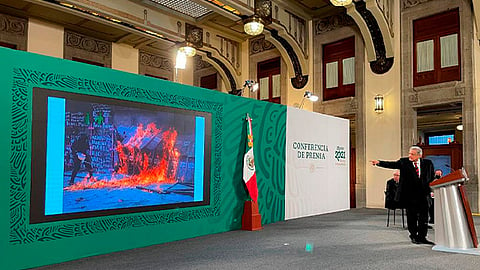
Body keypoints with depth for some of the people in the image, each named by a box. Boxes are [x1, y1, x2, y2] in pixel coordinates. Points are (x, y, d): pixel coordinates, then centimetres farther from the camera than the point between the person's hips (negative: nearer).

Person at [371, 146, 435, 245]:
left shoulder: (427, 163, 5)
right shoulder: (404, 162, 0)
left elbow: (431, 176, 12)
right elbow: (392, 164, -13)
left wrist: (428, 187, -2)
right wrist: (379, 162, -29)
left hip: (423, 195, 1)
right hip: (410, 195, -1)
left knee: (424, 217, 5)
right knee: (412, 217, 7)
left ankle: (422, 237, 18)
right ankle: (414, 236, 22)